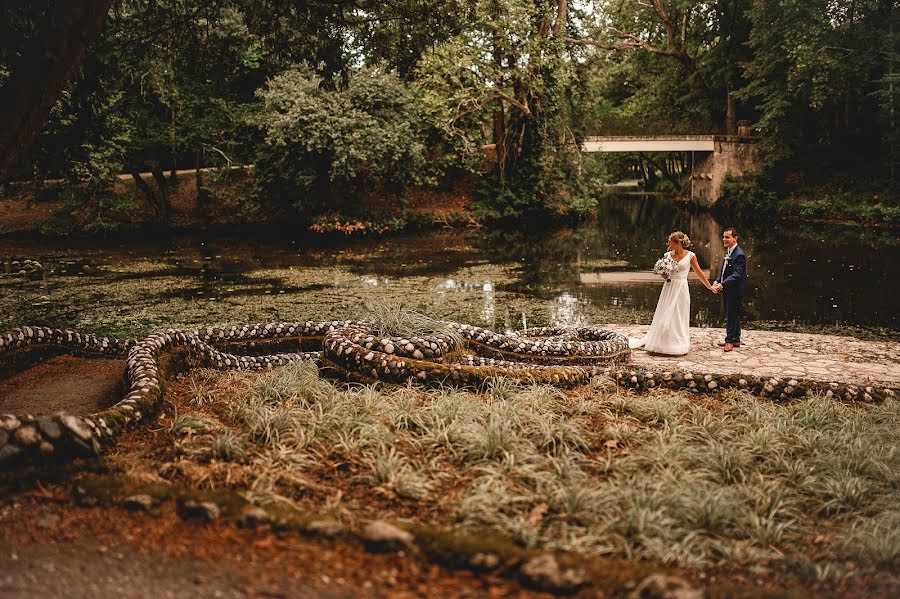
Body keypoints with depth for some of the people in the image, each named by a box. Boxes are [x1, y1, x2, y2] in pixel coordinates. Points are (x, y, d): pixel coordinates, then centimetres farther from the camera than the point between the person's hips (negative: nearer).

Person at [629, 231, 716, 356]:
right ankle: (662, 344, 15)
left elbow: (699, 273, 3)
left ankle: (679, 346, 15)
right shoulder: (668, 255, 4)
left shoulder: (690, 256, -5)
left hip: (681, 289, -3)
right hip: (668, 288, 3)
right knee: (664, 317, 5)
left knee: (679, 318, 3)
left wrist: (710, 287, 7)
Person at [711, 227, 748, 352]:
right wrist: (717, 281, 0)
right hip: (728, 290, 10)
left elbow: (736, 275, -27)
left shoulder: (739, 255, -20)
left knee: (732, 316, -2)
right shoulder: (728, 252, 11)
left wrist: (722, 284, -35)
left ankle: (730, 340, 6)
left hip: (735, 291, -10)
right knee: (732, 315, 16)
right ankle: (736, 340, 26)